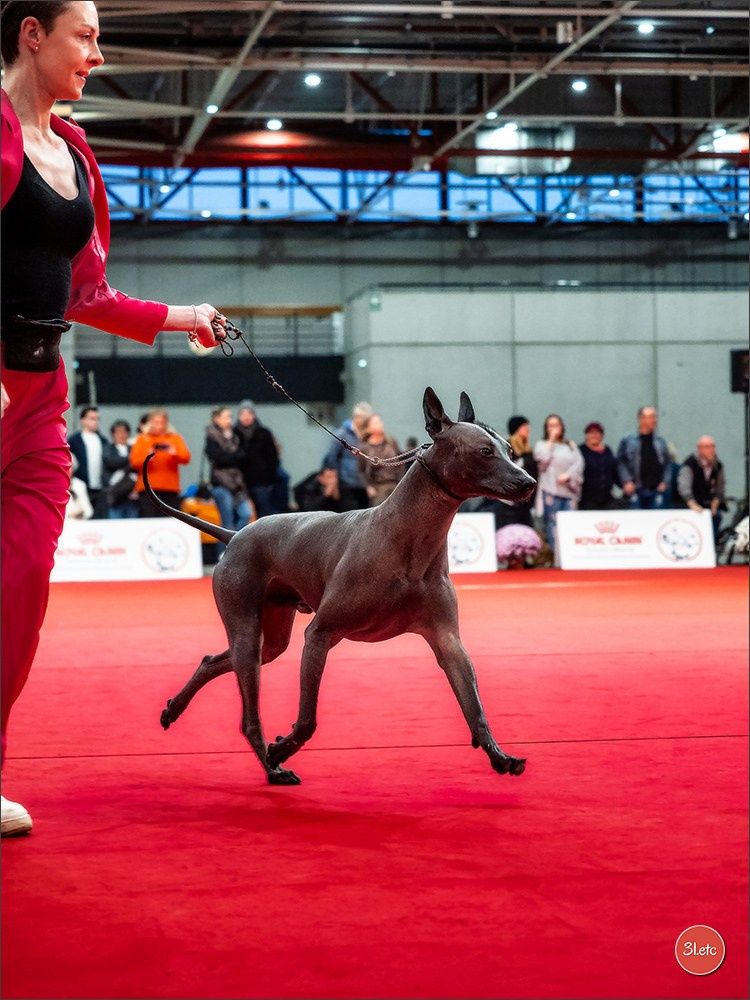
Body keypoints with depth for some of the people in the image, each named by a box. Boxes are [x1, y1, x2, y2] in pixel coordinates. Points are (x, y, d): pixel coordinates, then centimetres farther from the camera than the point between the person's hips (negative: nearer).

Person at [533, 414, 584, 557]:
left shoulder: (571, 445, 20)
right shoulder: (541, 445, 15)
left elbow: (579, 463, 7)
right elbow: (543, 459, -6)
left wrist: (568, 475, -9)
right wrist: (551, 440, 0)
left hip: (569, 490, 2)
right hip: (551, 490, -2)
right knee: (553, 524, -8)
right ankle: (555, 554, -9)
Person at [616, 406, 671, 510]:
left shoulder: (660, 441, 11)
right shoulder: (628, 441, 1)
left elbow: (668, 463, 13)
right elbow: (621, 462, 0)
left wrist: (665, 482, 1)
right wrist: (627, 481, -9)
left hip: (656, 489, 3)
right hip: (636, 490, -3)